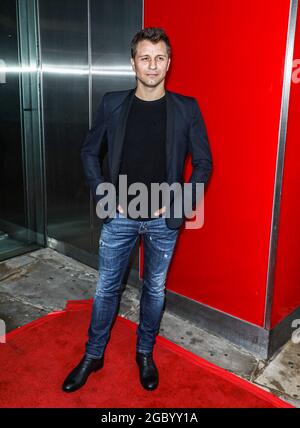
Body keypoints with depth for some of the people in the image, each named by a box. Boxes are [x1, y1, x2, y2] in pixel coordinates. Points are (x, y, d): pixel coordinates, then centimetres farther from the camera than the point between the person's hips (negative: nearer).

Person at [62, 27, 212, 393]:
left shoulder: (186, 108, -4)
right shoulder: (112, 103, -2)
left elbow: (204, 162, 1)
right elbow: (89, 151, 7)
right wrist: (101, 194, -2)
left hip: (164, 219, 0)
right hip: (119, 216, 1)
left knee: (155, 289, 14)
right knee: (107, 287, 11)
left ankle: (145, 353, 36)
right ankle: (93, 355, 32)